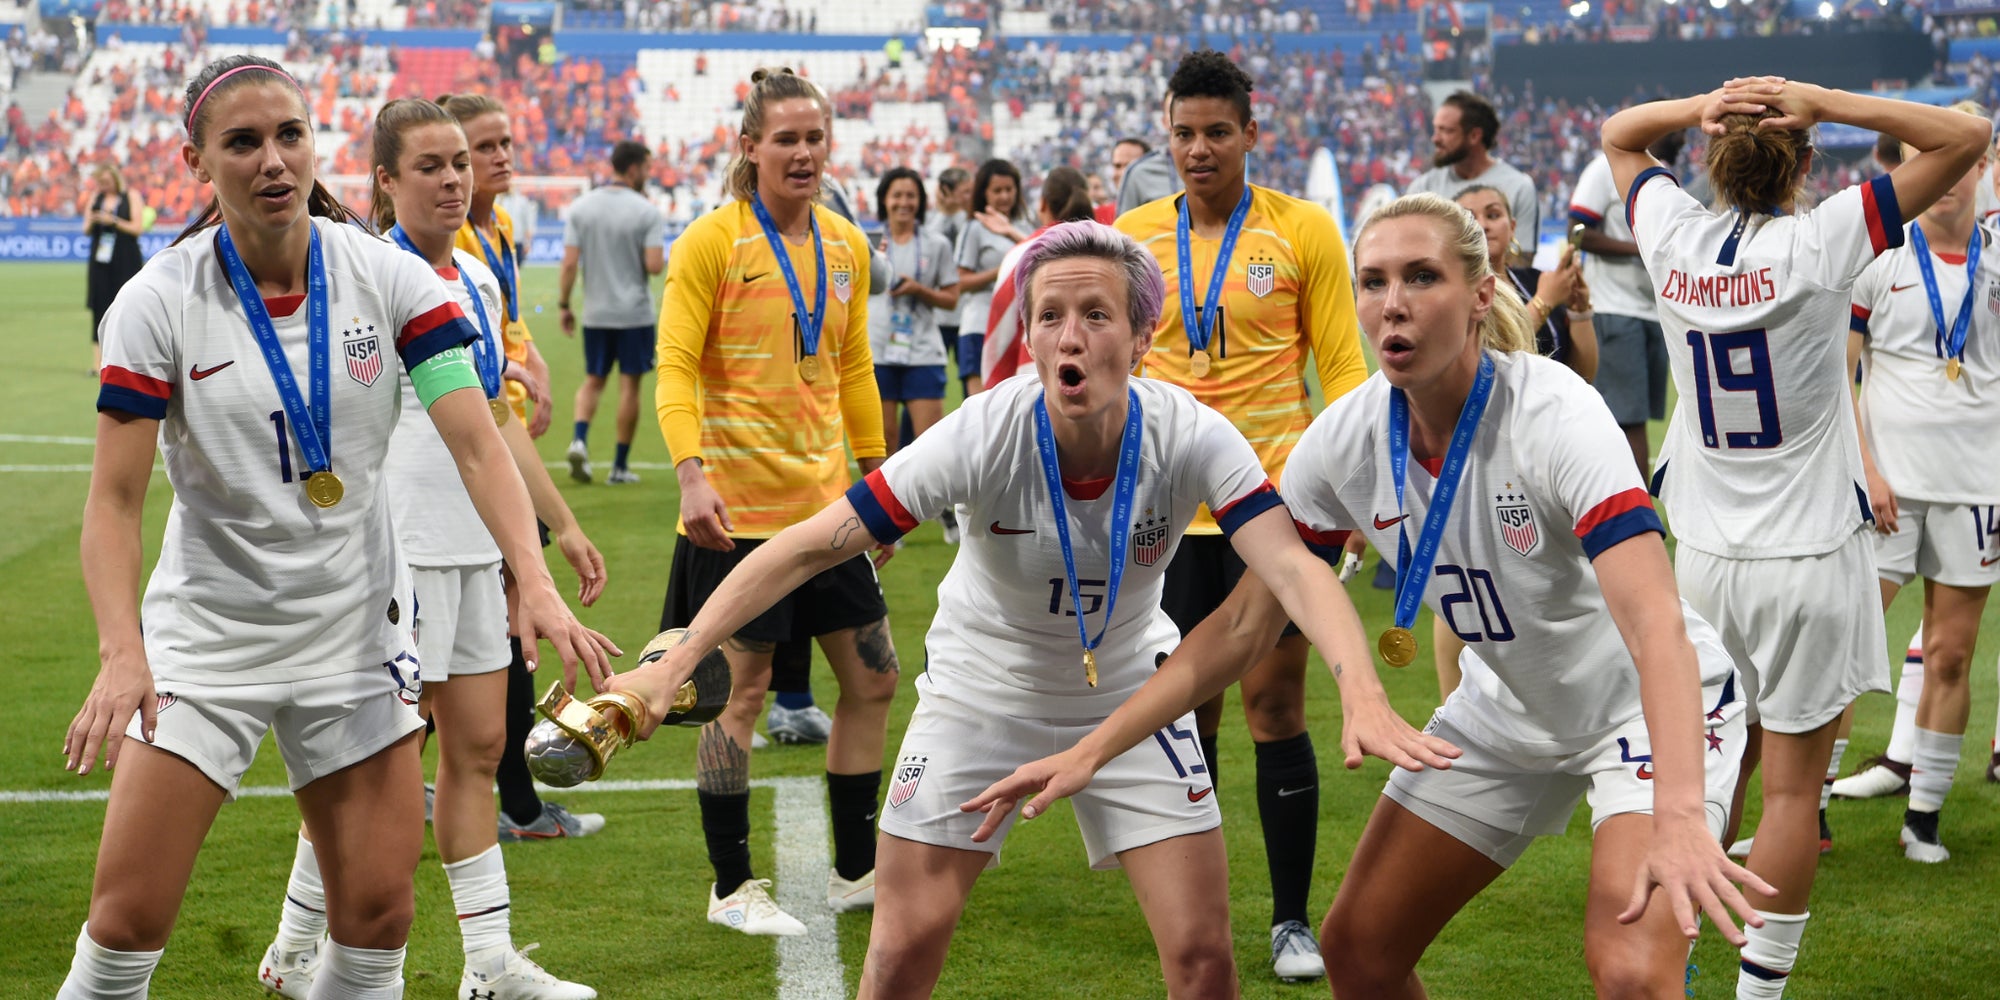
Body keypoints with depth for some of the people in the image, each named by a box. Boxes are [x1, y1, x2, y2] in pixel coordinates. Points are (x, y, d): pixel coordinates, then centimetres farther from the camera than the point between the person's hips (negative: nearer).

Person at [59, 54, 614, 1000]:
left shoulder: (390, 276, -7)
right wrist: (121, 652, -27)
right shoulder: (157, 302, -10)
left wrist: (536, 584, -28)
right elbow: (113, 499, -12)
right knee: (128, 916, -5)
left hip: (358, 631, 2)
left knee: (377, 915, 1)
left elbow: (475, 440, -13)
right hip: (206, 631, -2)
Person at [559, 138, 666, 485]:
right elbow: (654, 266, -16)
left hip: (595, 313, 3)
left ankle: (579, 439, -9)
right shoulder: (646, 211, -9)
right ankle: (620, 465, 8)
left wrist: (564, 305, 5)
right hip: (635, 313, -3)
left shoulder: (581, 207, 1)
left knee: (593, 381, 15)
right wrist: (664, 260, 6)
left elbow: (569, 264, -3)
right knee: (629, 385, 5)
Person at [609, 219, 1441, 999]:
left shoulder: (1191, 436, -23)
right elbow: (809, 548, -27)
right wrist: (676, 661, -34)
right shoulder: (983, 435, -27)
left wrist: (1363, 697, -52)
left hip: (1130, 695, 1)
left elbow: (1293, 569, -34)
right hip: (982, 695, -1)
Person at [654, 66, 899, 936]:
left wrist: (877, 472, 18)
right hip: (737, 504, -6)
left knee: (873, 678, 9)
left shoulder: (846, 246, 9)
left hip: (822, 496, 7)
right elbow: (674, 367, -13)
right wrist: (692, 474, -24)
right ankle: (731, 888, 12)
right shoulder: (712, 242, -9)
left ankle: (856, 872, 23)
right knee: (742, 689, -1)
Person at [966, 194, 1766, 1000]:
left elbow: (1656, 624, -40)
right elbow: (1243, 626, -6)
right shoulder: (1346, 437, -14)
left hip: (1647, 704, -5)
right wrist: (1090, 752, -13)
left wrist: (1679, 817, -56)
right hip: (1504, 713, 5)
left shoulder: (1552, 413, -30)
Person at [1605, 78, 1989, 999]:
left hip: (1705, 556, 4)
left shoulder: (1675, 238, -3)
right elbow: (1967, 137, -12)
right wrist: (1823, 103, -14)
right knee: (1791, 786, 3)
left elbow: (1617, 134, 17)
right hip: (1810, 559, -4)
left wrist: (1698, 107, -2)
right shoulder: (1817, 244, -15)